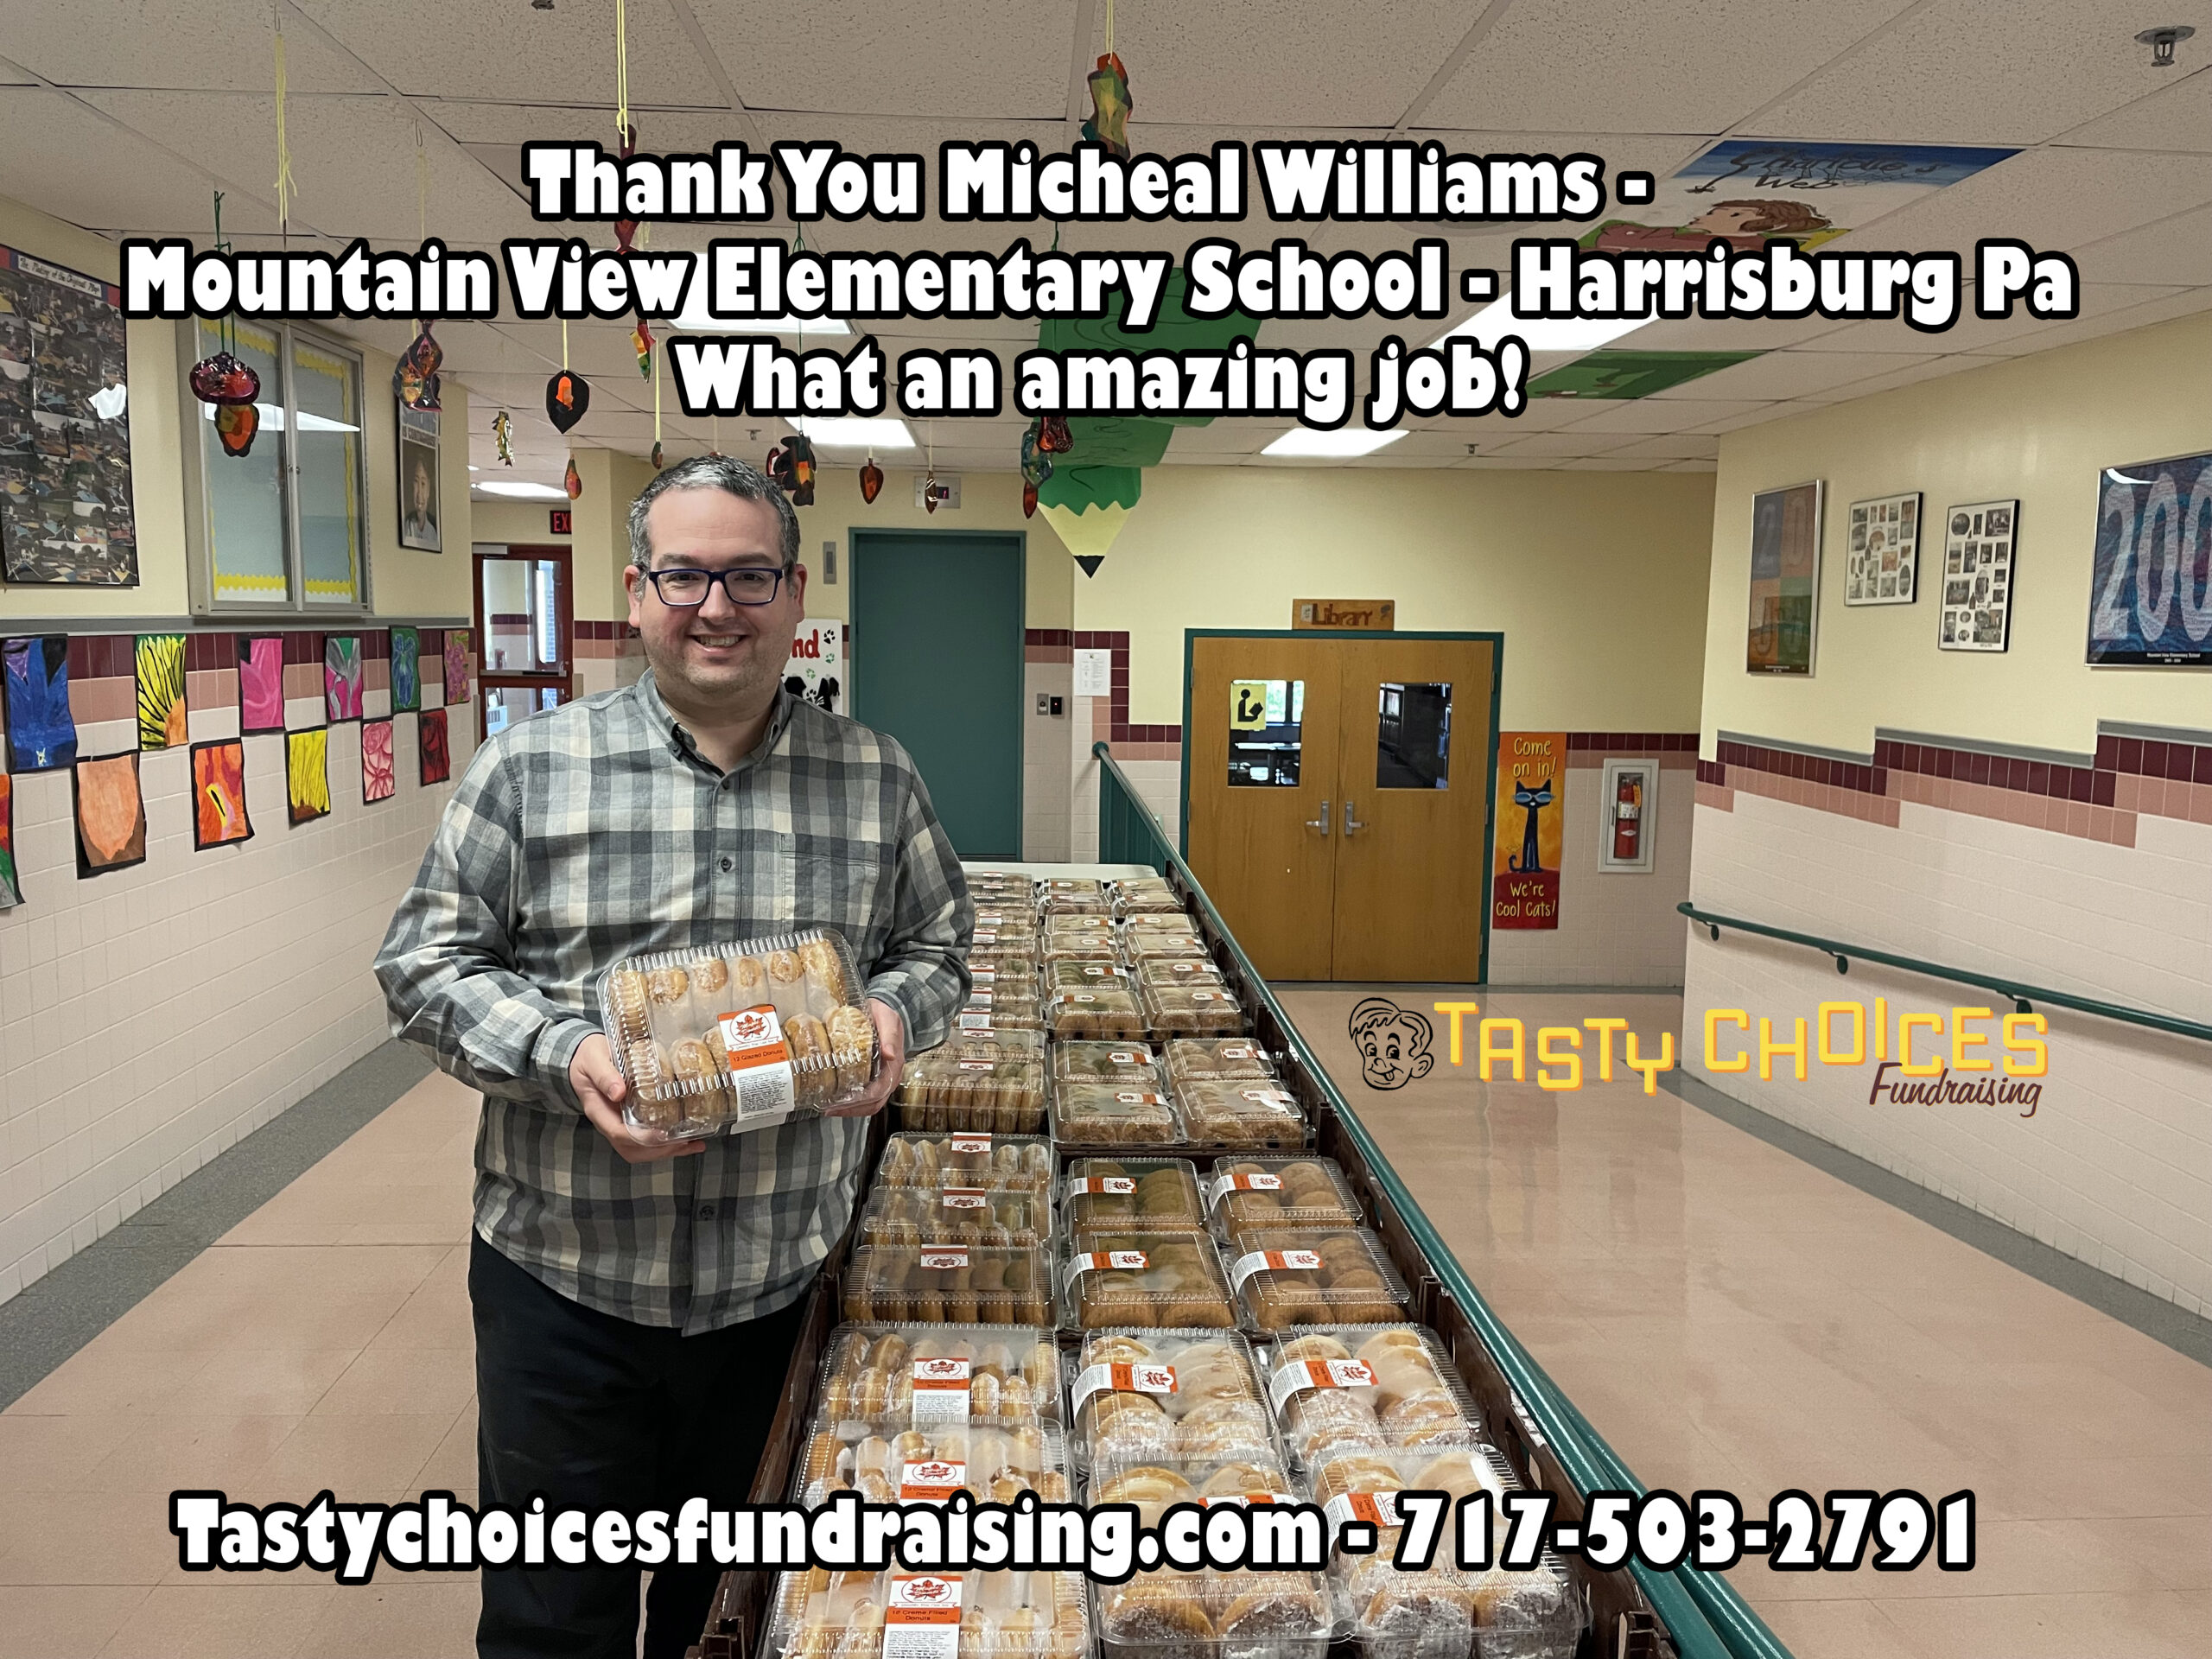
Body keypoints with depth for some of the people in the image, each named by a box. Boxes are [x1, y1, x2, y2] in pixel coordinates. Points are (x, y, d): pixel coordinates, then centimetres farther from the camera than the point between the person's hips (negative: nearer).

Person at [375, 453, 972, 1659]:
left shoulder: (878, 780, 1)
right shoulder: (530, 769, -4)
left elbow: (936, 944, 10)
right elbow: (425, 964, -2)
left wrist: (895, 1012, -12)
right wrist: (562, 1055, -19)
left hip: (782, 1281, 2)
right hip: (564, 1276, -1)